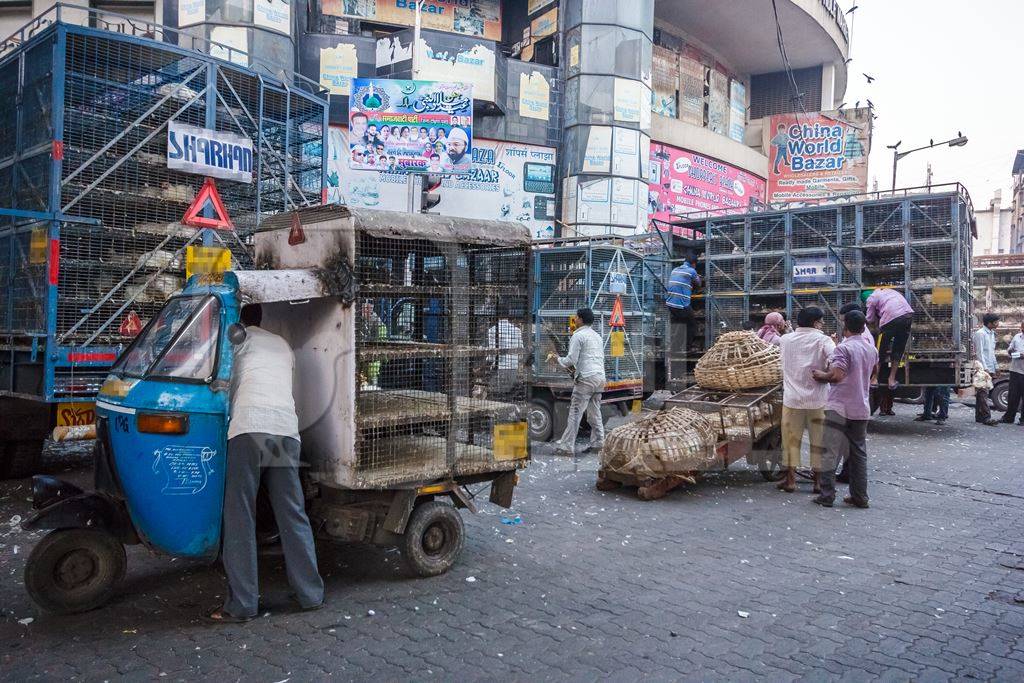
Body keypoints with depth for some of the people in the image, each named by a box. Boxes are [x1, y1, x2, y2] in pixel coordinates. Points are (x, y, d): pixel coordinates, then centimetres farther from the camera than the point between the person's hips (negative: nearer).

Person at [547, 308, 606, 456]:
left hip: (586, 378, -8)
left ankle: (566, 446, -7)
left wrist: (556, 358, 8)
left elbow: (570, 360, -10)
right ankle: (598, 443, 11)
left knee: (575, 413, -7)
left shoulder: (578, 335, -4)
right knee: (595, 412, 13)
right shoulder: (597, 336, 21)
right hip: (600, 377, 8)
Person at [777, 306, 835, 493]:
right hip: (817, 400, -2)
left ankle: (790, 479, 13)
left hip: (792, 399, 2)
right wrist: (824, 374, -4)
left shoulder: (786, 339, 2)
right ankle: (818, 481, 16)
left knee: (791, 439, 10)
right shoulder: (822, 340, -7)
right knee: (819, 440, 10)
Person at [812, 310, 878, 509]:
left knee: (830, 453, -1)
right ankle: (860, 497, 16)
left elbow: (837, 375, -25)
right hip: (862, 409, 7)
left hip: (839, 408, -7)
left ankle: (827, 495, -1)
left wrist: (821, 375, -7)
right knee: (859, 454, 13)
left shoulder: (843, 348, -14)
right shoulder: (872, 350, 10)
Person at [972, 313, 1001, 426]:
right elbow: (979, 352, -16)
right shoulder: (980, 334, -11)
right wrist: (985, 368, -19)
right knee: (983, 393, -11)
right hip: (982, 368, -9)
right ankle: (986, 417, -14)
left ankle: (979, 416, 14)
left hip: (989, 368, 9)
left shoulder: (992, 334, 17)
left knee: (981, 393, 10)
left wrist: (995, 367, 18)